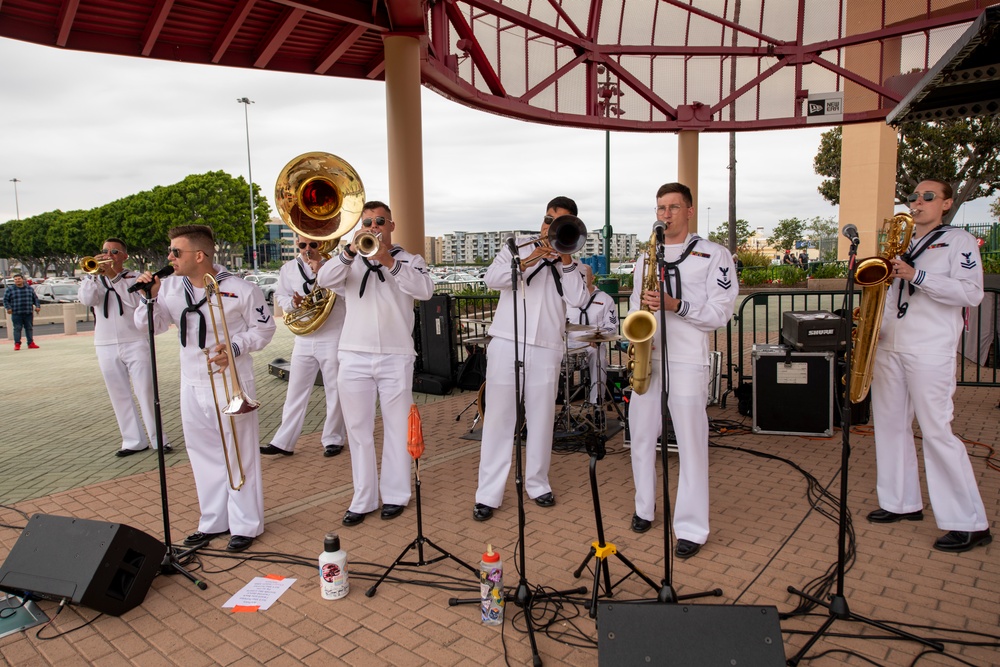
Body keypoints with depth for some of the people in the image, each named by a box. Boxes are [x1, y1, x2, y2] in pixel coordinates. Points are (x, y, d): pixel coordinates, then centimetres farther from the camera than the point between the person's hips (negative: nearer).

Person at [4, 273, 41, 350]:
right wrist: (8, 308, -9)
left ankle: (31, 343, 10)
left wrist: (37, 306, 5)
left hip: (29, 313, 2)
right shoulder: (10, 289, 5)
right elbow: (5, 300, 5)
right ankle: (17, 344, 2)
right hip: (16, 314, -2)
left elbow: (35, 298, 18)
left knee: (29, 328, 5)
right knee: (17, 329, -3)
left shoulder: (29, 288, 13)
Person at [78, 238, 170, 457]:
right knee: (119, 396, 7)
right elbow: (86, 300, -7)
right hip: (106, 347, 4)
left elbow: (136, 302, -14)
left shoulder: (135, 279, 3)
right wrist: (95, 273, -12)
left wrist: (114, 276, -14)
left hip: (136, 343, -3)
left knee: (145, 393, -4)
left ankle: (158, 439, 3)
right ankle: (134, 441, 15)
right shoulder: (93, 279, 12)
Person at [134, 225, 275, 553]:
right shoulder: (170, 287, 1)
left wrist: (234, 347, -19)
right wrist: (149, 298, -12)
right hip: (192, 386, 6)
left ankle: (246, 525, 18)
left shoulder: (240, 289, -12)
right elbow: (150, 325, 5)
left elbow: (264, 328, -5)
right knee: (204, 455, 15)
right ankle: (213, 522, 31)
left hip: (231, 383, -6)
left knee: (239, 455, 4)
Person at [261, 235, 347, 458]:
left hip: (333, 338, -3)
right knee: (296, 392, 8)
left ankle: (333, 439, 20)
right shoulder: (289, 268, 6)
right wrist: (292, 302, -9)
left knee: (334, 391, 6)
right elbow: (280, 296, 13)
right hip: (303, 340, 3)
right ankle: (283, 442, 15)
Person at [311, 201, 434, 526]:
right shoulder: (350, 262, 12)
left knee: (397, 428, 5)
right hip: (354, 356, 2)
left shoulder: (410, 260, 7)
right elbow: (324, 279, -8)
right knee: (359, 430, 7)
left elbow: (425, 290, -13)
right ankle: (363, 499, 17)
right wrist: (351, 251, -22)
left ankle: (395, 495, 17)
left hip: (396, 357, -2)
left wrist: (389, 262, -23)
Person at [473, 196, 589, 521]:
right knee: (498, 418, 1)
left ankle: (537, 484, 25)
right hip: (506, 344, -1)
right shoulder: (518, 248, 7)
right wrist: (528, 261, -19)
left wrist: (565, 259, -10)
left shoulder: (570, 263, 11)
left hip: (546, 349, 2)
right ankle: (488, 493, 6)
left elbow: (579, 300, -5)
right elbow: (492, 278, -9)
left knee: (541, 418, 9)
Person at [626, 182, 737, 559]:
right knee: (641, 436, 11)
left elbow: (721, 312, -6)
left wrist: (674, 305, -18)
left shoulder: (714, 255, 0)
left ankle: (692, 529, 8)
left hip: (687, 361, -5)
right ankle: (644, 507, 29)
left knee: (691, 444, -2)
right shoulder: (646, 257, 16)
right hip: (647, 358, 5)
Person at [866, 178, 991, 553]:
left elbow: (971, 293, -11)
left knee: (936, 431, -8)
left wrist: (916, 276, -19)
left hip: (930, 350, -7)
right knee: (889, 424, 9)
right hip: (888, 346, 7)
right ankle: (903, 503, 22)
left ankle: (970, 524, 2)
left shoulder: (959, 241, 1)